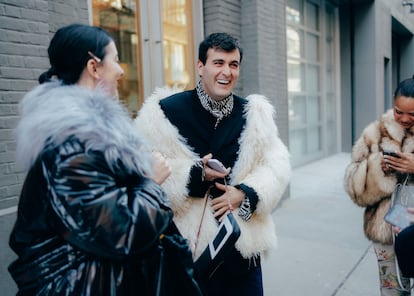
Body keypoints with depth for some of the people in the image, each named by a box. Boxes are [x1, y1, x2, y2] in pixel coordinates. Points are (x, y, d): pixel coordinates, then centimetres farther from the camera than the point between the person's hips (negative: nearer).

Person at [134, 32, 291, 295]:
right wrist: (195, 176, -22)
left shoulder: (254, 113, 4)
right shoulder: (167, 111, -8)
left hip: (243, 241, 4)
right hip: (188, 242, -3)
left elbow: (277, 166, 0)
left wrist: (244, 193, -16)